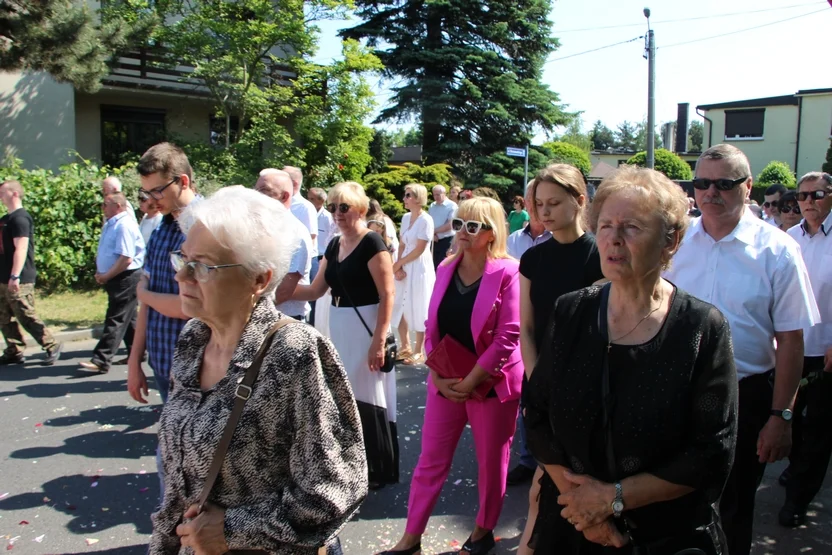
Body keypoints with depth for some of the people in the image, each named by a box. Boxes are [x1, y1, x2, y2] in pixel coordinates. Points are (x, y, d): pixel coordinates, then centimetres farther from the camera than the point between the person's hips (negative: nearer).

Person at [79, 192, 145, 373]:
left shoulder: (124, 226, -18)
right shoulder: (110, 224, 13)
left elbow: (126, 258, -25)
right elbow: (105, 253, 22)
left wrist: (105, 276, -16)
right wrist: (100, 273, 8)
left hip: (125, 278, -10)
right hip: (115, 278, 10)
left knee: (115, 320, -7)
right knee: (127, 319, 16)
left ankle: (101, 360, -7)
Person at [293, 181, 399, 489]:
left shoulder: (372, 243, -13)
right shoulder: (334, 245, 11)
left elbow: (387, 295, -17)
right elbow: (316, 290, 12)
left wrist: (379, 340, -22)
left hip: (366, 327, -8)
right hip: (339, 327, 8)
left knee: (368, 398, 1)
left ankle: (379, 469, 17)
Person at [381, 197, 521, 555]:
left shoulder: (507, 272, -11)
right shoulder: (446, 269, 5)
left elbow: (509, 336, -16)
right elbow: (433, 327, 7)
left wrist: (470, 381, -17)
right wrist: (437, 375, -5)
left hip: (490, 383, -4)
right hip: (445, 382, 5)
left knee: (491, 461, 12)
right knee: (431, 459, 11)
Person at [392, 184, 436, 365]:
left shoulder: (426, 220, -13)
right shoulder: (405, 217, 8)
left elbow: (419, 249, -15)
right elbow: (402, 245, 8)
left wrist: (398, 263, -8)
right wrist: (398, 267, -7)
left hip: (419, 268, -7)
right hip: (404, 266, 7)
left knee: (418, 309, 2)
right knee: (399, 307, 10)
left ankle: (418, 351, 13)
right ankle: (405, 347, 24)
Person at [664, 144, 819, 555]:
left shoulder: (776, 250, -8)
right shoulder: (675, 242, 0)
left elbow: (791, 340, -7)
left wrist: (781, 416, -8)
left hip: (745, 397, -2)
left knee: (732, 510, 15)